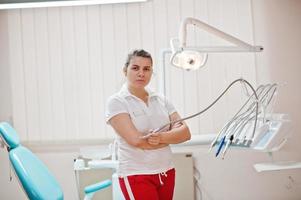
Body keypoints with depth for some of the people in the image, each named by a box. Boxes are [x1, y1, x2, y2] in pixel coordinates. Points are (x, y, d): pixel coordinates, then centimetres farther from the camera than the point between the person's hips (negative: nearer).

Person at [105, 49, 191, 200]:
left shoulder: (161, 100, 8)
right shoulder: (116, 102, -7)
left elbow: (185, 133, 0)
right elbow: (136, 140, -18)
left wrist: (162, 136, -20)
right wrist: (172, 136, -6)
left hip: (167, 172, 5)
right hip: (136, 175, -5)